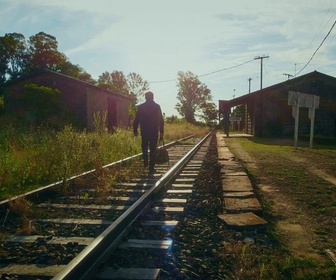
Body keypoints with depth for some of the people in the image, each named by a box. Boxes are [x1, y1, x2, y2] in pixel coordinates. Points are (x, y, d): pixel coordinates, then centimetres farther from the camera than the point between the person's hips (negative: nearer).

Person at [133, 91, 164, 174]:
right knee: (153, 149, 2)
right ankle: (151, 168, 0)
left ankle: (145, 162, 13)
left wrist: (135, 130, 10)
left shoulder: (141, 107, 0)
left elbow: (137, 119, 0)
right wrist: (161, 132, 3)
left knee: (144, 147, 22)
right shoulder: (157, 106, 0)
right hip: (154, 131, -1)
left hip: (144, 131, 1)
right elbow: (161, 120, -1)